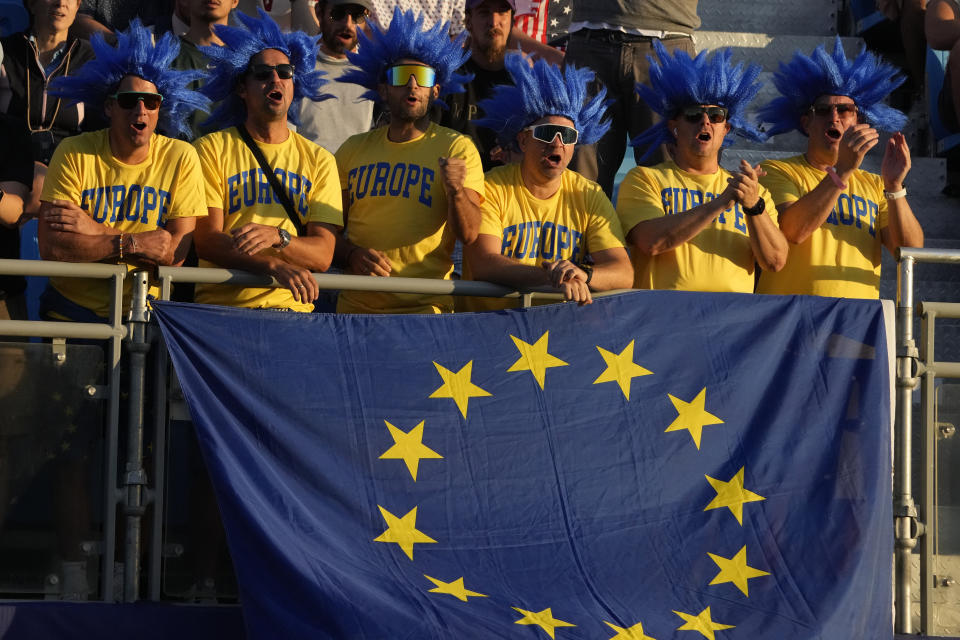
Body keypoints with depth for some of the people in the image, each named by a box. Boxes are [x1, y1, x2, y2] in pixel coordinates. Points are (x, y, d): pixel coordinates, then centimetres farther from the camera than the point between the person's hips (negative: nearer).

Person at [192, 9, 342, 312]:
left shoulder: (319, 160, 15)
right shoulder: (212, 149, 8)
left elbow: (323, 254, 4)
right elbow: (207, 242, -3)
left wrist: (277, 236, -17)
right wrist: (275, 266, -20)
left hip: (292, 308, 2)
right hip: (222, 304, -2)